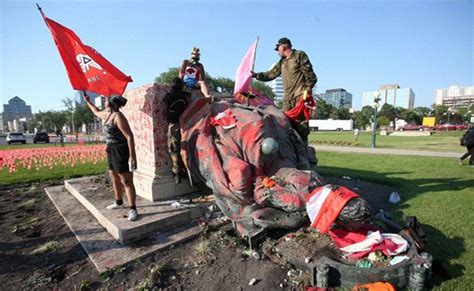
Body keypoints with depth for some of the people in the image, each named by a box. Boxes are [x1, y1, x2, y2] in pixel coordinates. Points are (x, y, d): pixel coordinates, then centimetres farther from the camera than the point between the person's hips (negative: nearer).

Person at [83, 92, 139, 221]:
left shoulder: (118, 116, -19)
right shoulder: (108, 114, 12)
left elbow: (129, 136, -24)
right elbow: (97, 112, 38)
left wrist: (132, 156, -27)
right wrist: (88, 101, 39)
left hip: (121, 151, -10)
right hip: (112, 151, 10)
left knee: (126, 181, -9)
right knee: (114, 179, 19)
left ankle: (133, 209, -4)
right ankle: (119, 203, 36)